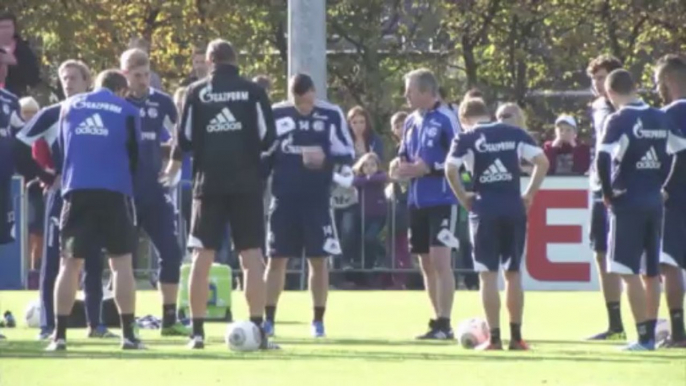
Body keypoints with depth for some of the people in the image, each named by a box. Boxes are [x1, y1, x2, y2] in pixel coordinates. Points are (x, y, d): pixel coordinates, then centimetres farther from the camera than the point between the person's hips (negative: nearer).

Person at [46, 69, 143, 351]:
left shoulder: (69, 106, 15)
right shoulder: (127, 111, 7)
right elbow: (134, 156, 12)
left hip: (77, 191, 2)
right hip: (114, 192, -2)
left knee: (70, 263, 5)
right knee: (121, 262, 4)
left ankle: (59, 335, -1)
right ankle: (128, 334, -2)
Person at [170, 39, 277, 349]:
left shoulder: (196, 93, 2)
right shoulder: (252, 91, 1)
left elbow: (184, 140, 0)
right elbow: (268, 137, -1)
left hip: (209, 183, 0)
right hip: (247, 183, 0)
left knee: (202, 257, 5)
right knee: (252, 255, 3)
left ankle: (197, 331, 1)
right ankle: (257, 330, -3)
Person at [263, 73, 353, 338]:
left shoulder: (332, 115, -3)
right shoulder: (276, 114, 0)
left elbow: (347, 155, -2)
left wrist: (325, 158, -20)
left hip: (317, 199, -1)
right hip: (284, 198, 1)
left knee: (318, 259, 2)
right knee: (276, 258, 2)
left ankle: (318, 321, 10)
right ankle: (268, 319, 7)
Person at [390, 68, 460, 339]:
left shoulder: (445, 119, -11)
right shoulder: (411, 122, 12)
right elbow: (405, 156, 21)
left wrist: (428, 167, -19)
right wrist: (399, 165, -1)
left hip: (442, 200, -8)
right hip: (417, 201, 8)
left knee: (440, 260, -12)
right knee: (426, 263, 10)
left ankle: (444, 324, -11)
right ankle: (439, 320, 17)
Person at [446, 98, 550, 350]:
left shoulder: (466, 139, 0)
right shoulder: (515, 134, 8)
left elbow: (450, 170, -13)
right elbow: (542, 162, 3)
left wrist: (463, 198, 0)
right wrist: (529, 195, 8)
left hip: (485, 209, -3)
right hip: (514, 209, 3)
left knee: (488, 275, 2)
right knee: (513, 273, 11)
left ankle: (494, 338, 0)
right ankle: (516, 337, 13)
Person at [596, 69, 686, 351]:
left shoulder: (619, 121, -11)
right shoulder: (660, 119, 9)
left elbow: (603, 160, -21)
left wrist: (608, 192, -7)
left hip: (628, 203, -7)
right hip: (655, 202, 7)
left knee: (629, 272, -4)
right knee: (650, 272, 13)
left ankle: (643, 337, -9)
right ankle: (650, 333, 16)